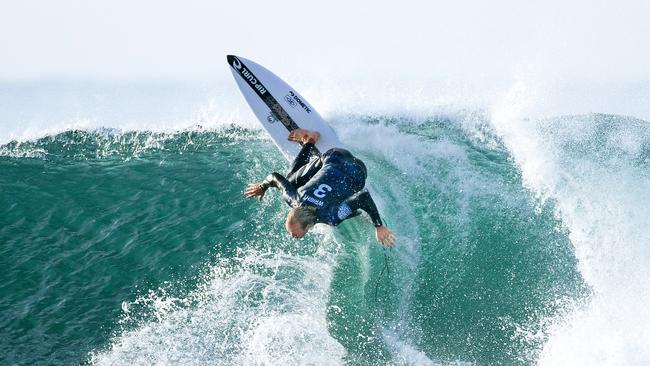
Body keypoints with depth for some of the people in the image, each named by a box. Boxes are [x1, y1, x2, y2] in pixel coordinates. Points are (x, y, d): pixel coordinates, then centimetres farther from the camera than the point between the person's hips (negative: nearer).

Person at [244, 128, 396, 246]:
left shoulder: (330, 216, -40)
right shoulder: (294, 198, -28)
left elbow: (364, 197, -43)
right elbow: (275, 176, -11)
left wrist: (379, 227, -38)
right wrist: (262, 186, 10)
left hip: (356, 171, -2)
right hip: (330, 157, 2)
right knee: (291, 180, 21)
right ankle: (309, 142, 35)